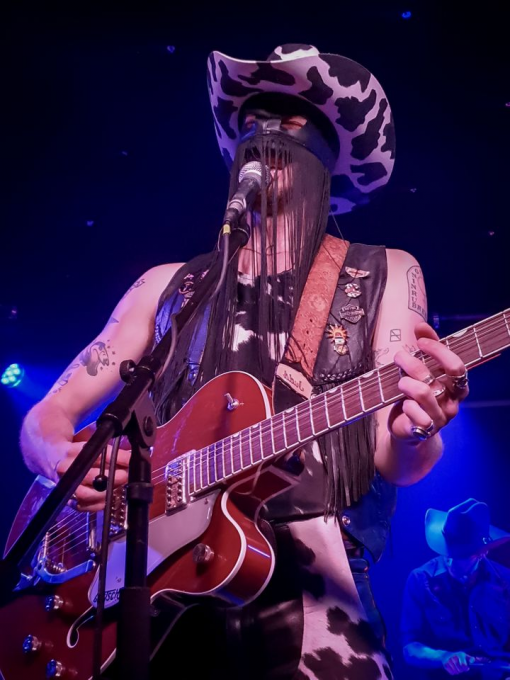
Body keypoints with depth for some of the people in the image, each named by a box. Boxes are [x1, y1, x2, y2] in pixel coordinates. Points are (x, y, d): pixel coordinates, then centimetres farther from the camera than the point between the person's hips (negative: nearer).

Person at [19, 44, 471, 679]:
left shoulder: (383, 274, 8)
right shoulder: (168, 285, 13)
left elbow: (394, 461, 1)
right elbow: (47, 413, 13)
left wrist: (415, 430, -22)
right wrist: (60, 457, -9)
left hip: (306, 588, -1)